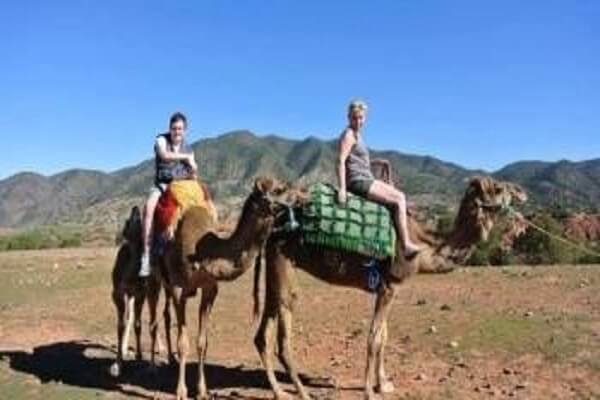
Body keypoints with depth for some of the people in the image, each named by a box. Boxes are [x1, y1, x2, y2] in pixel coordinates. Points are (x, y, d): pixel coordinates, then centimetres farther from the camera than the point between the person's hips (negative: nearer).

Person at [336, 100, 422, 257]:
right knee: (399, 199, -10)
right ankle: (407, 245, -8)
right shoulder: (349, 134, -11)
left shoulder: (357, 135, 17)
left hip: (366, 179, 10)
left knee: (400, 196, 16)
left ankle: (403, 239, 13)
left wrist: (377, 161, 11)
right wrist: (342, 189, -29)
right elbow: (341, 161, -21)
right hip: (358, 181, -10)